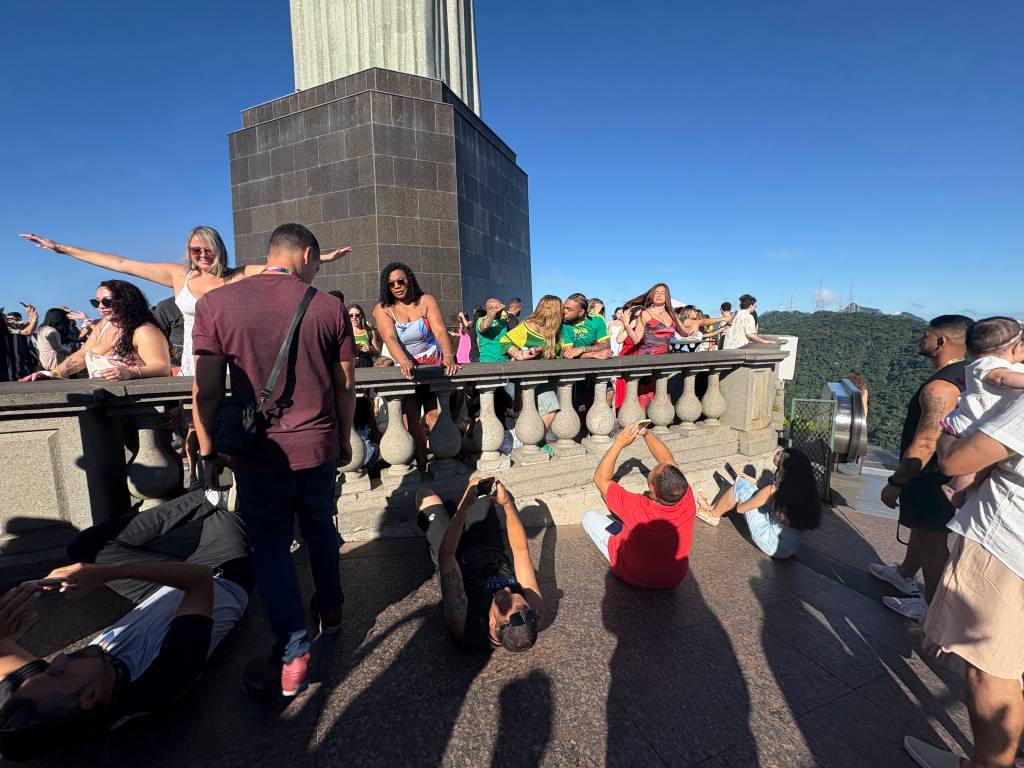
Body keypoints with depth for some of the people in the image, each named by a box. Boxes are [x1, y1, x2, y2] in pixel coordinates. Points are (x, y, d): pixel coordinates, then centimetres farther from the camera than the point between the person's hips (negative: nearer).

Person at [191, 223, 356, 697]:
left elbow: (206, 390, -7)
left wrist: (208, 451, 6)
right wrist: (344, 440, 13)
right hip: (318, 447, 2)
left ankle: (292, 658, 16)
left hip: (258, 453, -1)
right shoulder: (328, 306, -4)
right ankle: (331, 610, 41)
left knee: (270, 549, 12)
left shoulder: (215, 303, -7)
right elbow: (346, 385, 0)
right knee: (320, 531, 23)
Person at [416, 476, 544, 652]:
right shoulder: (534, 610, -36)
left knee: (425, 492, 8)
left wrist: (463, 508, -41)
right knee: (476, 480, 12)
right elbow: (521, 550, -30)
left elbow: (446, 555, -40)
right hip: (495, 551, 3)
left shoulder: (464, 625, -44)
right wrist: (507, 504, -39)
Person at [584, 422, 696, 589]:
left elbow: (600, 479, -26)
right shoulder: (687, 499, -30)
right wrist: (646, 433, -13)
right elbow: (668, 460, -11)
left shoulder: (637, 509, -41)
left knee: (589, 516, 5)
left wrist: (619, 443, -26)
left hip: (636, 579, -4)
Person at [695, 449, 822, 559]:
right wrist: (754, 483, 13)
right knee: (747, 484, 11)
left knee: (741, 485, -5)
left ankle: (713, 514, 18)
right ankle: (714, 507, 29)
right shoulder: (804, 487, -9)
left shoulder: (773, 490, -27)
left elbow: (740, 508, -11)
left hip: (775, 546, -7)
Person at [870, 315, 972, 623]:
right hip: (948, 473, 10)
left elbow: (924, 446, -29)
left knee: (932, 542, 6)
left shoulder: (939, 388, -28)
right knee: (921, 528, 26)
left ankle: (932, 609, 24)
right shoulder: (965, 377, 4)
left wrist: (894, 483, -20)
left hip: (932, 480, -10)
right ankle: (905, 574, 46)